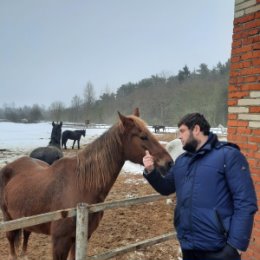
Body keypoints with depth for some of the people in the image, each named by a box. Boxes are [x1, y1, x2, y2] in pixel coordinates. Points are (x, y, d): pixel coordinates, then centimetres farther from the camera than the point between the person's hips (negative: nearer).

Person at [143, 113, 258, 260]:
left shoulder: (228, 155, -12)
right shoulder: (182, 160, 10)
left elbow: (245, 202, -15)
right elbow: (166, 188, 17)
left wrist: (236, 244, -18)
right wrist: (151, 172, -1)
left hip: (216, 247, -6)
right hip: (187, 243, 7)